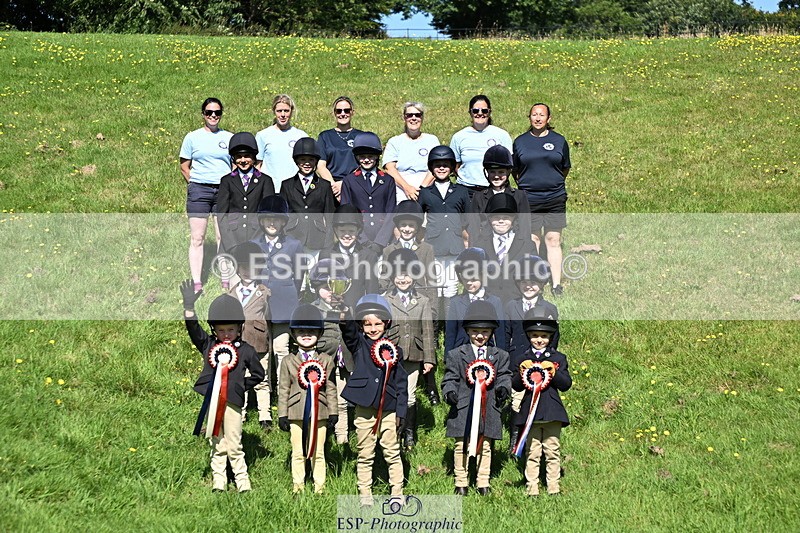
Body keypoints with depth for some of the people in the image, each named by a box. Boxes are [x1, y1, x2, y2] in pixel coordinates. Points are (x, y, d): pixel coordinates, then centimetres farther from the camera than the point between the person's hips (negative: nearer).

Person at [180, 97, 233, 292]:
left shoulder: (229, 138, 10)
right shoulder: (192, 137, 6)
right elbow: (184, 166, 9)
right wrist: (195, 185, 1)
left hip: (224, 190, 1)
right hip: (199, 190, -1)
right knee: (197, 238, -2)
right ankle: (196, 283, 1)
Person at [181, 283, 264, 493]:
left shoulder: (246, 350, 0)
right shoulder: (208, 345, 4)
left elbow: (258, 373, 9)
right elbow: (193, 328, -6)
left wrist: (242, 386, 2)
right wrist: (189, 306, -17)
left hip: (232, 401, -2)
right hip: (211, 400, 2)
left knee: (234, 446, 1)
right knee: (216, 446, 10)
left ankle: (243, 483, 11)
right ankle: (218, 483, 17)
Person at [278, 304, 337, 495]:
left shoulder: (326, 360, 6)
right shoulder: (288, 361, 6)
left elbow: (331, 389, 6)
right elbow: (283, 390, 5)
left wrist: (332, 413, 2)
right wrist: (282, 415, 0)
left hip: (319, 412, 0)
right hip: (296, 413, 0)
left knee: (318, 453, 7)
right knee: (298, 453, 8)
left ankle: (319, 487, 15)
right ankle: (298, 486, 17)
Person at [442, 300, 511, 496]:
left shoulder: (499, 356, 8)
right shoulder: (456, 355, 2)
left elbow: (504, 375, 9)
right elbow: (450, 378, 1)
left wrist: (503, 388, -12)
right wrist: (450, 392, -18)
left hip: (488, 410, 2)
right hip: (463, 409, -2)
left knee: (485, 446, 10)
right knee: (462, 446, 5)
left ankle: (483, 483, 20)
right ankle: (461, 483, 16)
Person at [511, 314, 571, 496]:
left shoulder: (558, 358, 8)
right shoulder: (522, 359, 9)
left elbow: (566, 384, 1)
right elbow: (516, 386, 4)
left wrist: (554, 372, -15)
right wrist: (522, 374, -15)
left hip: (552, 412, 0)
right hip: (529, 411, 0)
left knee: (553, 452, 4)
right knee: (532, 453, 4)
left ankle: (554, 487, 12)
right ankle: (532, 488, 9)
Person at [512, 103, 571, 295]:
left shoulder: (559, 141, 6)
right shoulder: (520, 141, 6)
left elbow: (565, 168, 14)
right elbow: (515, 170, 14)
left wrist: (554, 184, 12)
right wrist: (526, 185, 9)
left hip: (555, 199, 0)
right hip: (529, 199, 0)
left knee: (553, 240, 0)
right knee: (532, 240, 3)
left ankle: (557, 283, 4)